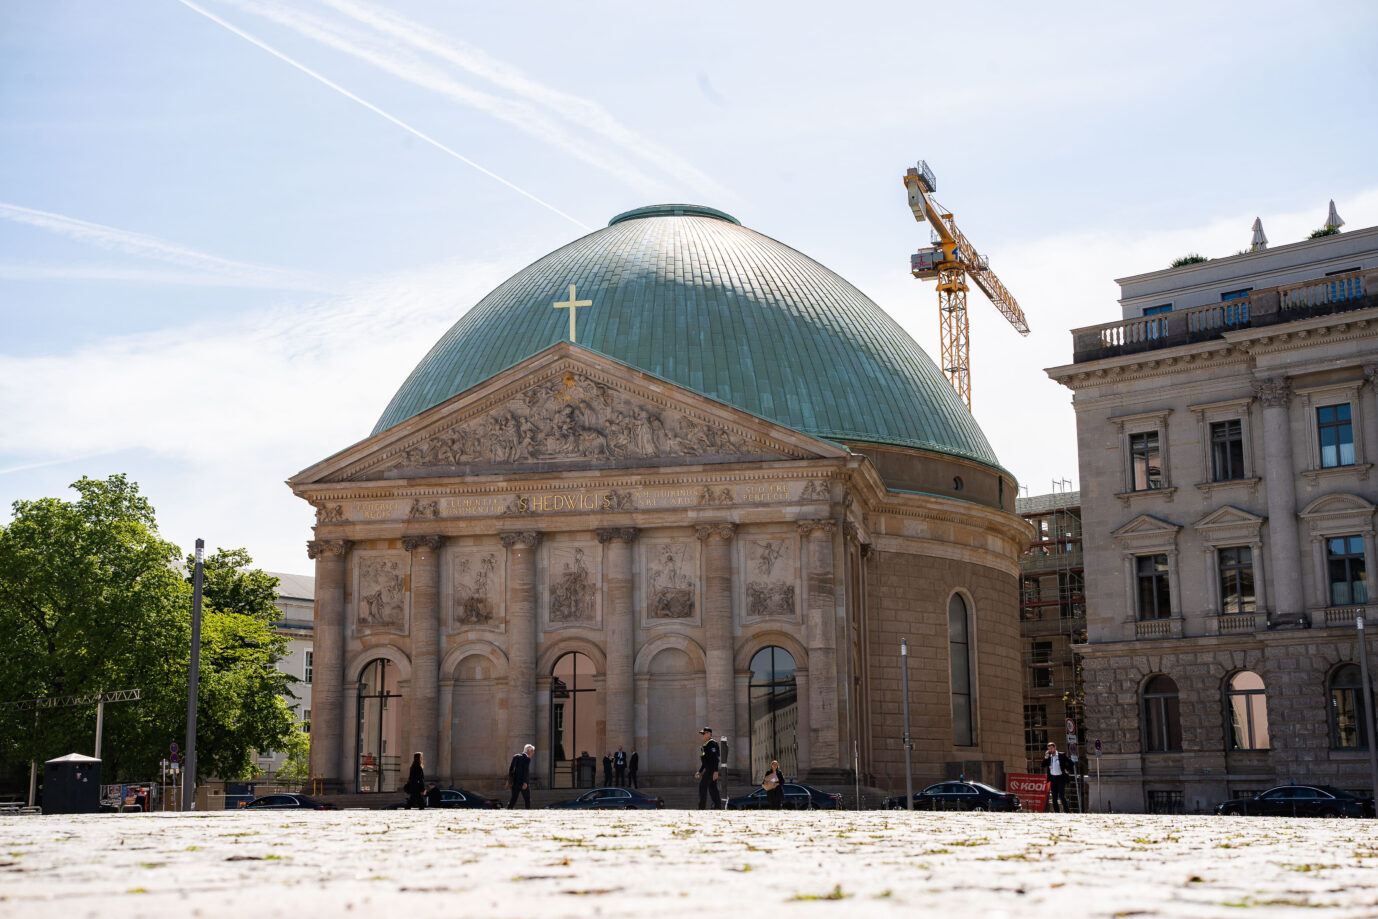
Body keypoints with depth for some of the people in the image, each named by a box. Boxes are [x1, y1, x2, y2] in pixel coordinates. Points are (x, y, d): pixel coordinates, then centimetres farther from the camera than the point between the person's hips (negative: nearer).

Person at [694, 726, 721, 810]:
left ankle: (702, 807, -15)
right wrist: (700, 772, 25)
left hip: (711, 769, -10)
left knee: (702, 786, -13)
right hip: (708, 769, 10)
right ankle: (718, 807, 10)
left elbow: (715, 758, -19)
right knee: (713, 788, 9)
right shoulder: (706, 744, 20)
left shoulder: (712, 743, -11)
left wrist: (716, 771, -25)